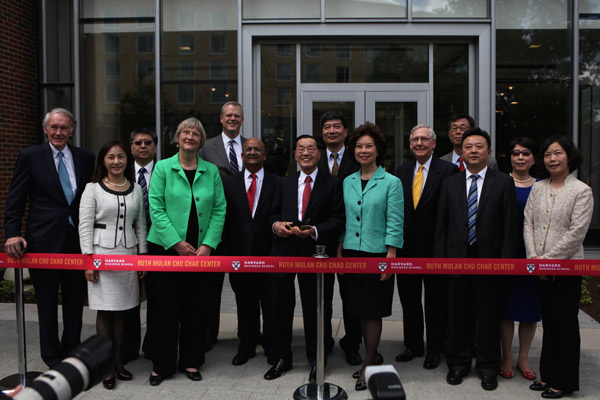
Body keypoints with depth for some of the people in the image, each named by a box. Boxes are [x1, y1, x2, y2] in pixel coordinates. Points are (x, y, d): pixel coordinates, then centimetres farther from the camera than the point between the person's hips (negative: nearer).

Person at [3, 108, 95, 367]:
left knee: (75, 302, 14)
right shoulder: (30, 156, -1)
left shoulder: (84, 158, 6)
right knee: (47, 304, 11)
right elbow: (15, 200, -3)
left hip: (76, 240, 2)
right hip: (43, 240, -2)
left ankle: (72, 353, 31)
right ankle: (53, 359, 26)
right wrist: (12, 234, -13)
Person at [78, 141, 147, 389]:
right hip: (102, 254, -3)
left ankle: (118, 362, 19)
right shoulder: (93, 189, -1)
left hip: (129, 254, 3)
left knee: (122, 310, 8)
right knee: (105, 311, 1)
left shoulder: (136, 190, 9)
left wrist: (143, 256, 8)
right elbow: (85, 226, -5)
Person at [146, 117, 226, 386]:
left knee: (195, 308, 8)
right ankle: (161, 365, 20)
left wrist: (208, 245, -8)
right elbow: (156, 208, -6)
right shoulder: (163, 168, 1)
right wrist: (176, 242, -13)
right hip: (166, 248, -2)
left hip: (201, 251, 2)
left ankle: (191, 362, 25)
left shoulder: (211, 171, 7)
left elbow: (219, 210, 3)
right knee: (166, 308, 3)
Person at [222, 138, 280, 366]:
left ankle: (272, 347, 27)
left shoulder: (277, 183, 1)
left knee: (270, 303, 9)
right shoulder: (229, 183, 6)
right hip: (240, 253, 2)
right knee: (245, 304, 13)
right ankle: (246, 347, 29)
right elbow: (224, 218, 4)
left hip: (268, 253, -1)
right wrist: (226, 251, -2)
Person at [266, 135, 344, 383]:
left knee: (316, 310, 6)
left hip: (316, 253, -3)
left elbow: (338, 219, -4)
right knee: (281, 308, 9)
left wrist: (314, 231, -18)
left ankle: (316, 362, 24)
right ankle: (282, 359, 27)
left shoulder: (331, 184, 2)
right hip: (285, 251, 4)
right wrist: (276, 224, -4)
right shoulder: (285, 183, 15)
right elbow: (274, 212, 18)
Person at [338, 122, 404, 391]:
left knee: (373, 311, 2)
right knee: (360, 310, 13)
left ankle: (368, 365, 15)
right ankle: (373, 356, 31)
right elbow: (343, 219, 12)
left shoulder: (391, 183, -5)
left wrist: (390, 257, -14)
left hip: (377, 255, -5)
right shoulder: (347, 182, 9)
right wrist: (339, 250, 9)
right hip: (352, 253, 5)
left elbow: (395, 223, -9)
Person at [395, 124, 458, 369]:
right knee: (409, 300, 15)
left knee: (435, 302, 10)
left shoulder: (448, 171, -6)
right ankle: (413, 346, 32)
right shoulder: (401, 171, 9)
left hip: (434, 247, -4)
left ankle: (434, 349, 26)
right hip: (407, 247, 5)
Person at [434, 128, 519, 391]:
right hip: (457, 259, 2)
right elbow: (441, 224, 7)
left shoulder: (503, 182, 2)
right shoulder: (450, 184, 8)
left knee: (489, 315, 9)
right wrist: (439, 258, 1)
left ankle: (488, 367, 25)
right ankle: (458, 364, 26)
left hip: (489, 260, -2)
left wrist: (506, 260, -8)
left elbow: (511, 225, -1)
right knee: (458, 315, 10)